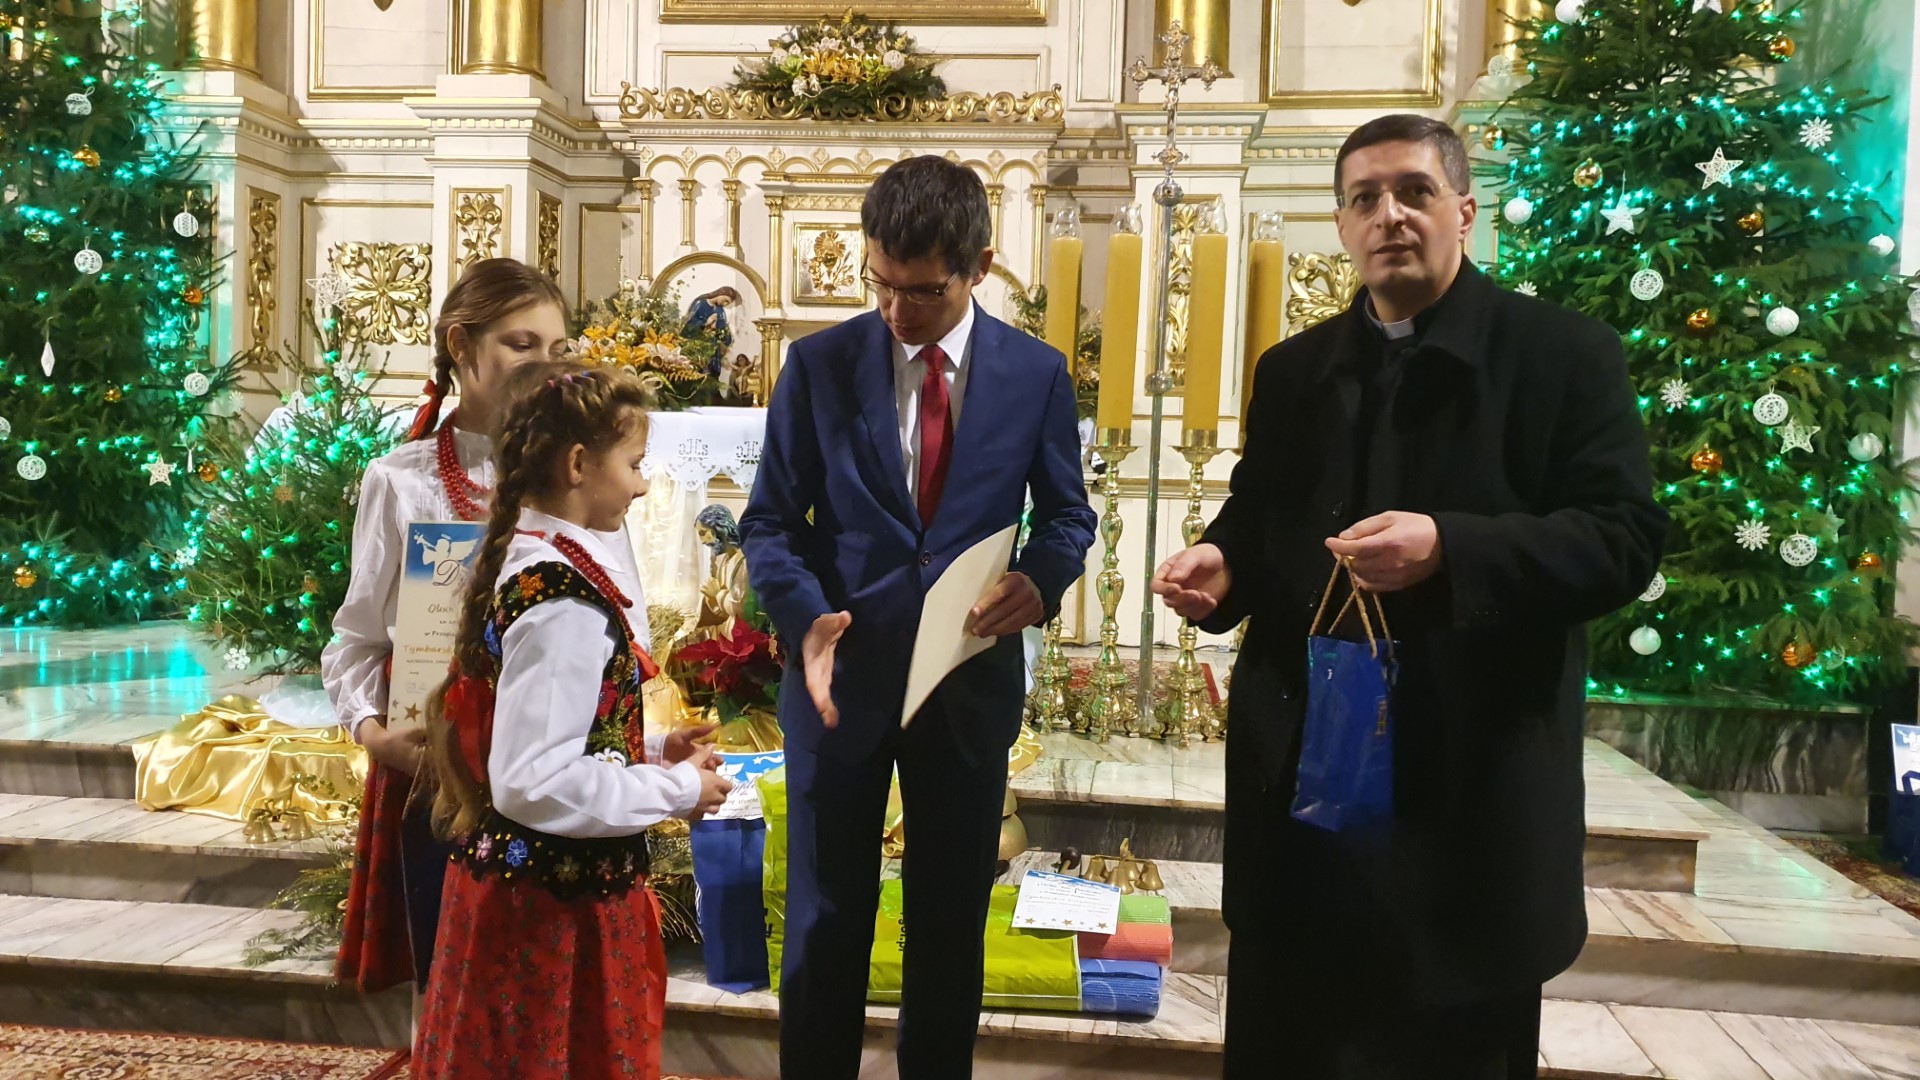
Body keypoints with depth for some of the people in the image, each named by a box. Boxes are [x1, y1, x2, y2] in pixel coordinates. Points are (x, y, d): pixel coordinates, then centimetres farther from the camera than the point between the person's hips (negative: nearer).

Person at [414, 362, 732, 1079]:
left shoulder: (526, 561, 4)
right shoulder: (566, 603, -25)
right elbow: (531, 782, -27)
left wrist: (648, 750, 6)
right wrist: (676, 789, -17)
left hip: (520, 882, 9)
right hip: (559, 903, -9)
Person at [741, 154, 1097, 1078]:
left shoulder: (1036, 373, -1)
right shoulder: (818, 364, -3)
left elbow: (1067, 514, 8)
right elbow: (770, 518, 0)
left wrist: (1040, 580, -15)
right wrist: (806, 616, -19)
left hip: (971, 679, 1)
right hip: (842, 673, 0)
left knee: (952, 921, 16)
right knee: (825, 919, 11)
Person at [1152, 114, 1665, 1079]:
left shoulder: (1566, 353, -4)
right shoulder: (1292, 370, 11)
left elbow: (1625, 538, -12)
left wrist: (1449, 548, -26)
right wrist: (1220, 564, -8)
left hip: (1474, 772, -4)